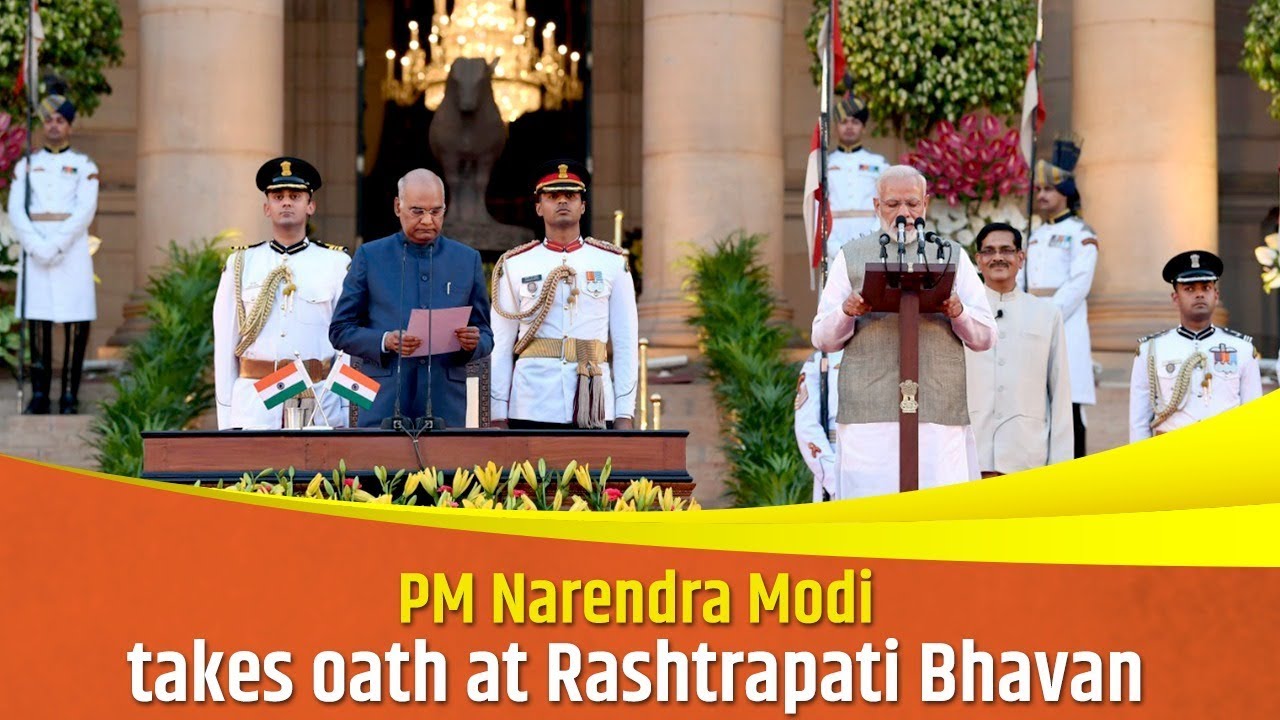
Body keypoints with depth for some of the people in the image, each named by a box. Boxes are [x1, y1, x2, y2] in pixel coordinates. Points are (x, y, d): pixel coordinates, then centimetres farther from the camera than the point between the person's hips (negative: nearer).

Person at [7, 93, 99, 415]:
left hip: (72, 249, -2)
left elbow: (85, 211, -7)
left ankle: (70, 396, 0)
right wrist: (38, 247, -13)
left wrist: (56, 245, -17)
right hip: (34, 251, 2)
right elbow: (16, 211, 2)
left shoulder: (84, 166, 5)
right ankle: (40, 395, 5)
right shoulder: (26, 166, 12)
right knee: (37, 319, 1)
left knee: (76, 320, -4)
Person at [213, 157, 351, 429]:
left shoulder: (337, 264, 7)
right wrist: (225, 421, 4)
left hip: (319, 401, -1)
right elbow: (225, 344, 9)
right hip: (255, 401, 1)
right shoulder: (240, 264, 10)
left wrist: (346, 416, -1)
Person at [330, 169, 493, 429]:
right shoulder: (370, 256, 8)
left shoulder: (468, 259, 13)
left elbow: (485, 336, 15)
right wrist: (384, 342, -12)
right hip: (383, 405, -1)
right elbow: (340, 330, 6)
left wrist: (473, 343, -9)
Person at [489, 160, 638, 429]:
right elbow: (499, 347, 8)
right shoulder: (514, 265, 9)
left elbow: (626, 343, 8)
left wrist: (624, 414, 2)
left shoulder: (613, 263, 9)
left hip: (593, 409, 0)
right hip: (531, 410, 0)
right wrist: (497, 417, 2)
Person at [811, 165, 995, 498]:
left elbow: (985, 337, 12)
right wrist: (847, 313, -10)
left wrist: (958, 312, -9)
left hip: (940, 412, 1)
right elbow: (823, 338, 11)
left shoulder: (952, 256, 18)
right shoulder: (851, 257, 16)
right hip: (869, 414, -1)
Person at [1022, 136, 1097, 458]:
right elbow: (1021, 283, 17)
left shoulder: (1081, 234, -2)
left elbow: (1078, 285, -12)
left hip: (1066, 326, -7)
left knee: (1068, 406, -9)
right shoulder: (1035, 236, 20)